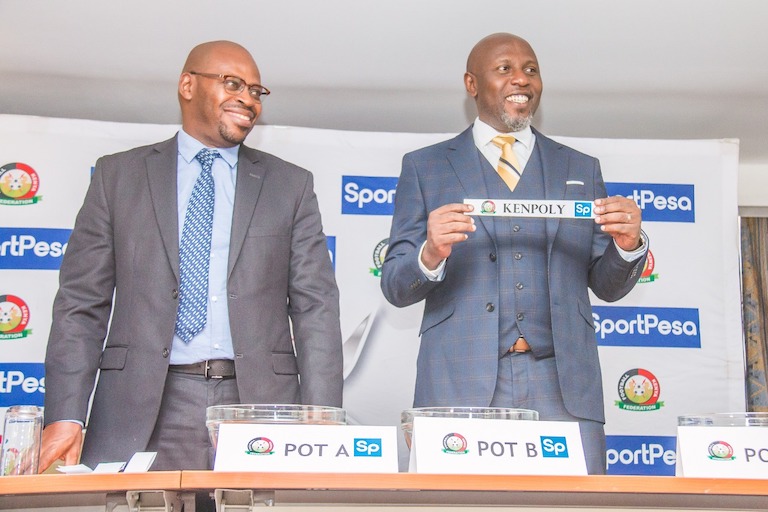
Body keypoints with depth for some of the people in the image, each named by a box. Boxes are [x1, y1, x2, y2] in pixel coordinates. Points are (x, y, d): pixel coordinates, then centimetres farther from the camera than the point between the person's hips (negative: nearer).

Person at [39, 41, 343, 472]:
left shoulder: (290, 185, 12)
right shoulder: (118, 175, 11)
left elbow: (315, 308, 6)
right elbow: (82, 302, 7)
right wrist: (66, 416, -5)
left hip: (257, 403, 1)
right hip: (142, 414, 0)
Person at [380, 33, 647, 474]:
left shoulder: (581, 170, 17)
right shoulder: (425, 167, 10)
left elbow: (607, 287, 16)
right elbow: (395, 288, 7)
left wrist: (628, 244, -6)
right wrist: (430, 254, -15)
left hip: (564, 387, 2)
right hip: (461, 385, -1)